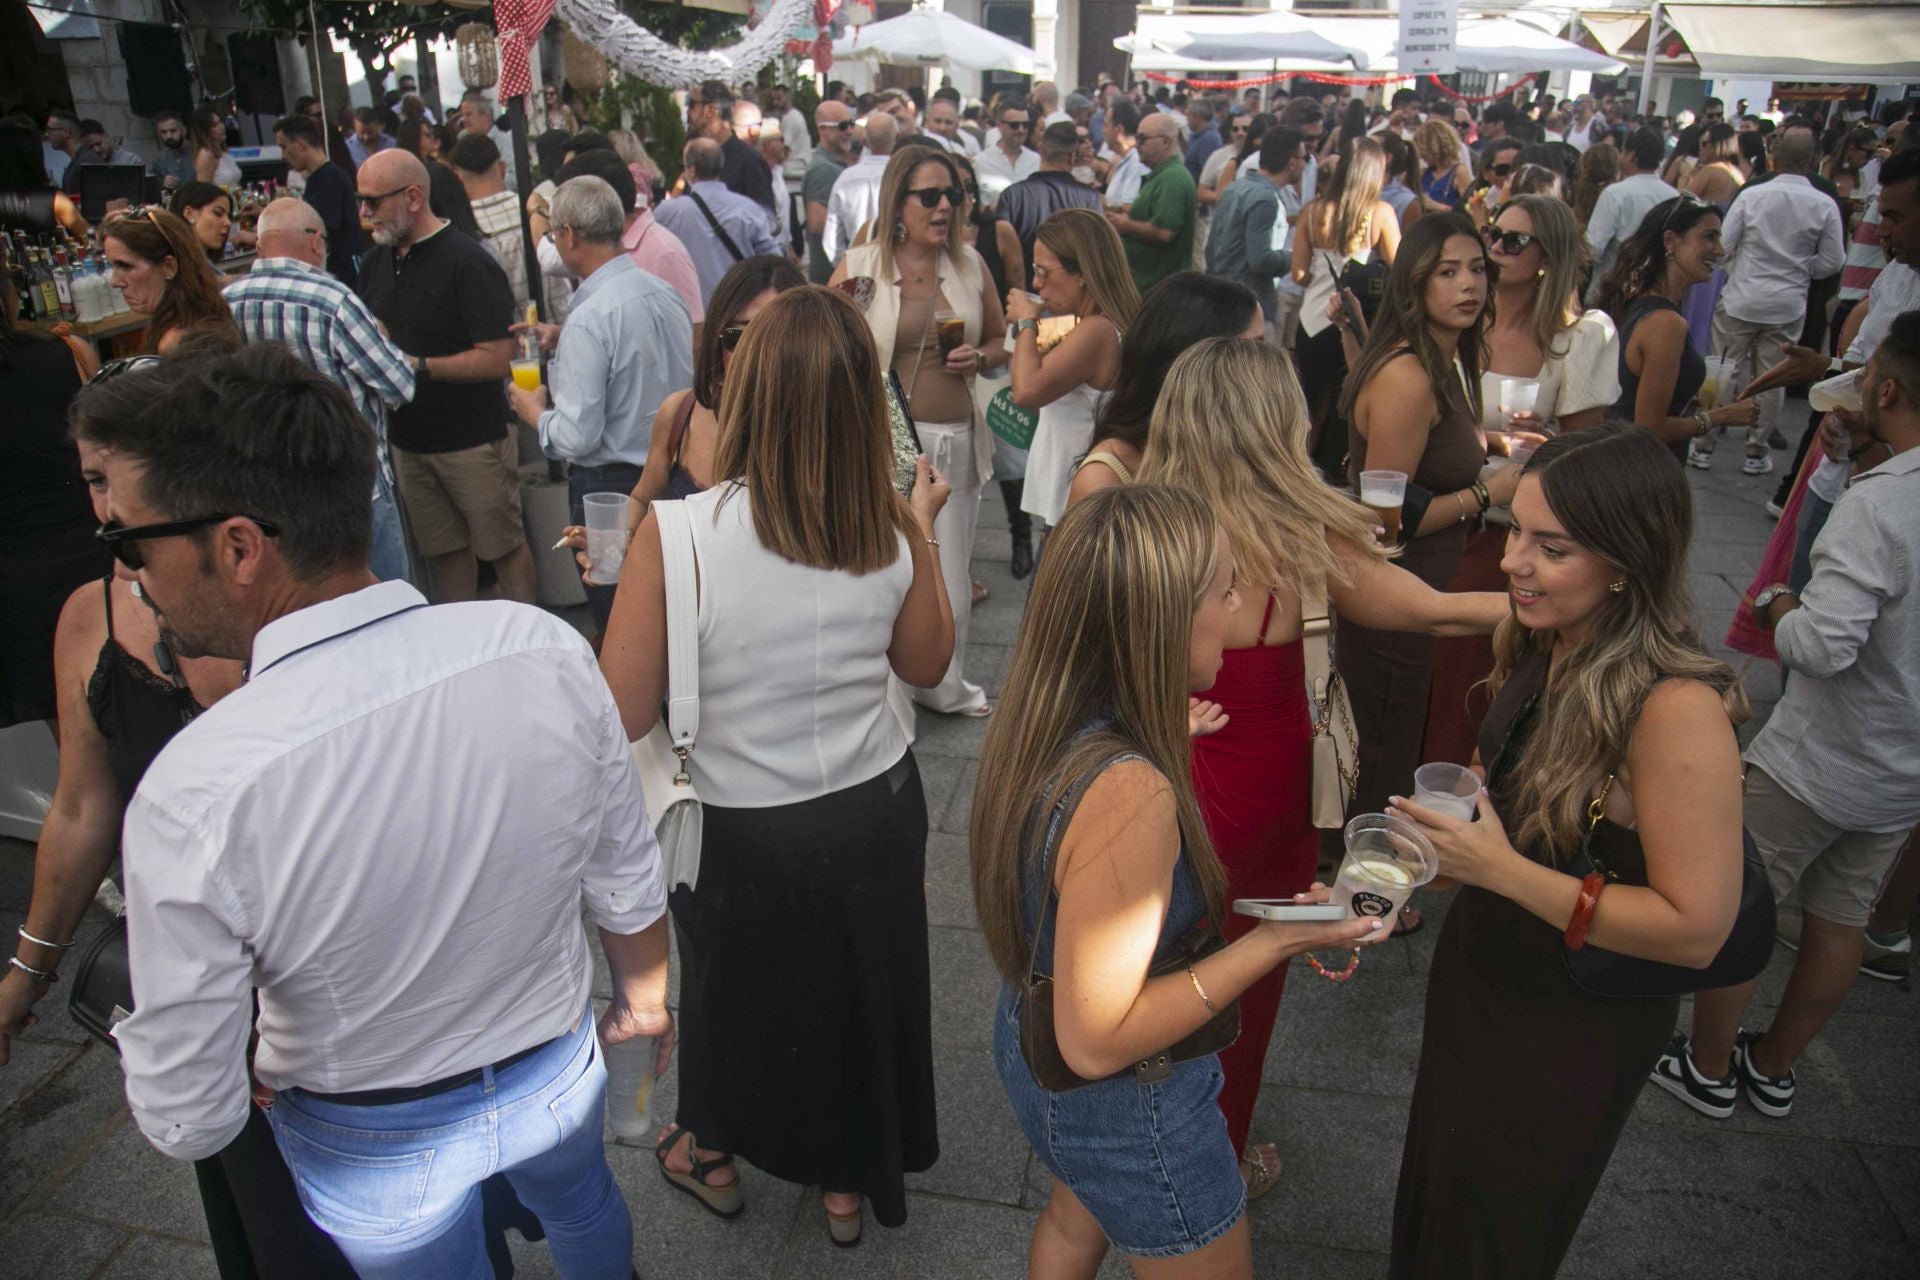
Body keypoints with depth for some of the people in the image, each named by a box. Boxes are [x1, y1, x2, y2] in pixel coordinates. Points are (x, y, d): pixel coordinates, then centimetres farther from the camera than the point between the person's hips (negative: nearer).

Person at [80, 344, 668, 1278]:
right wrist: (643, 995, 9)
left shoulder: (193, 798, -36)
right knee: (580, 1203, 35)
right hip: (560, 1077, 3)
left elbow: (188, 1123, -23)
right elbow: (630, 884, -12)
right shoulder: (546, 651, -27)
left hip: (376, 1153, -2)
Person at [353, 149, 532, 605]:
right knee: (444, 549, 14)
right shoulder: (375, 263, 10)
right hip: (408, 439, 7)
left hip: (472, 438, -7)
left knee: (503, 545, 3)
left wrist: (418, 366, -20)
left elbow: (497, 357, -19)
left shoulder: (467, 261, -13)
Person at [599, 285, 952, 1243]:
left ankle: (711, 1154, 56)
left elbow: (623, 716, -19)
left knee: (730, 982, 27)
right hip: (877, 809, 2)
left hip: (743, 831, -2)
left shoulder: (675, 533, -26)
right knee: (862, 985, 26)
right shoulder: (891, 533, -15)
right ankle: (849, 1181, 51)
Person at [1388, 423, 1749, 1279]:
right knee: (1437, 1190, 27)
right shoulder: (1536, 646, -8)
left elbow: (1697, 928, -28)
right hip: (1481, 972, 6)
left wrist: (1501, 871, -31)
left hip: (1575, 1024, -6)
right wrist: (1445, 840, 0)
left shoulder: (1677, 710, -31)